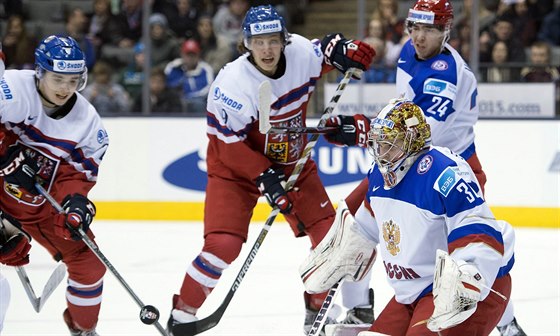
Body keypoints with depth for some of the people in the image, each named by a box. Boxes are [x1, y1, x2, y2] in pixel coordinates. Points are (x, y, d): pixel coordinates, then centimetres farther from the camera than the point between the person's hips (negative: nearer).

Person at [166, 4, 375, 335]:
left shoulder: (302, 54, -17)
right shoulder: (233, 82, -28)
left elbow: (328, 48, 5)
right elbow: (228, 145, -23)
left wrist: (345, 50, -18)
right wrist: (265, 178, -28)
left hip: (293, 162, 5)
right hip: (236, 168, -5)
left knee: (330, 234, 1)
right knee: (223, 245, -18)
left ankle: (320, 309, 21)